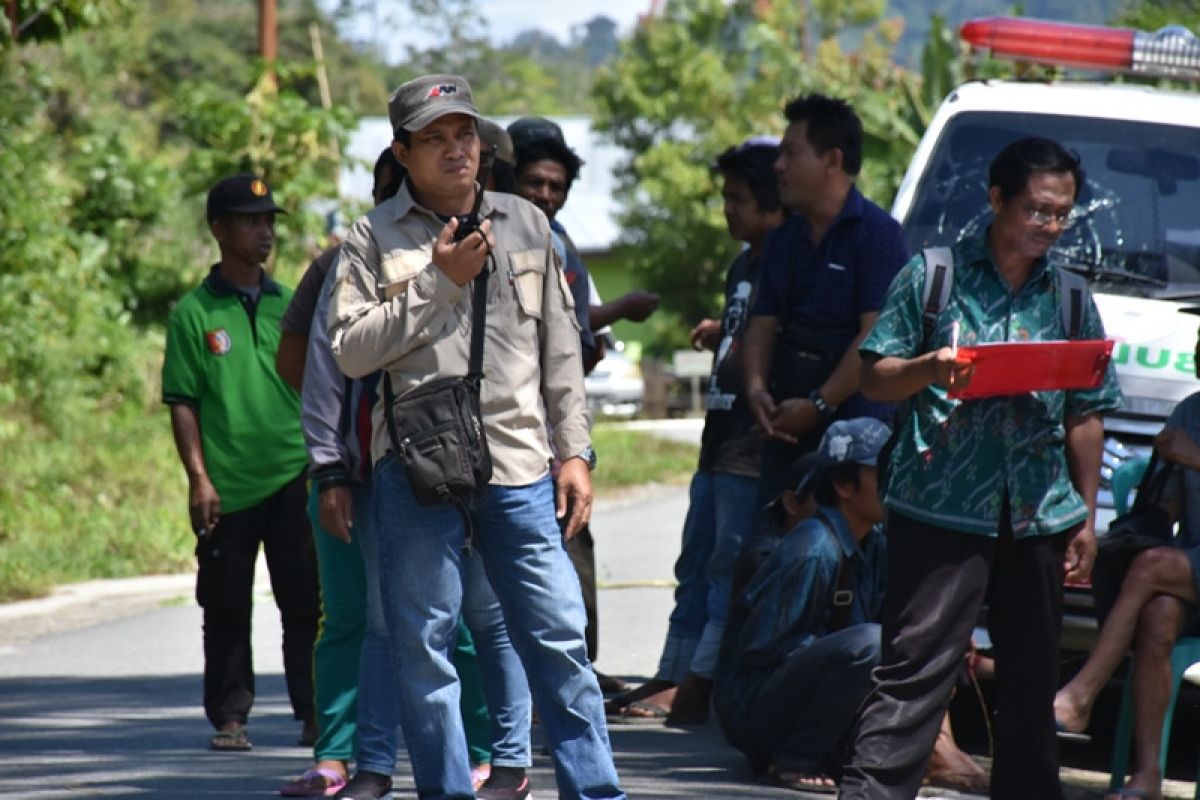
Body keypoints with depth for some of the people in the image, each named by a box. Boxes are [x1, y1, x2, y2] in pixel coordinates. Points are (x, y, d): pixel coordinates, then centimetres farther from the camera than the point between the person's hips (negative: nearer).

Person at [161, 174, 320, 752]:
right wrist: (199, 477, -8)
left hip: (293, 478, 2)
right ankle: (230, 718, 13)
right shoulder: (194, 313, 1)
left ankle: (315, 713, 3)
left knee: (306, 601, -1)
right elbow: (182, 403, -1)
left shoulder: (291, 306, 10)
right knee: (227, 608, 5)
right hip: (227, 487, -2)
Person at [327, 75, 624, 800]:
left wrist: (575, 452, 10)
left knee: (560, 640, 0)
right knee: (424, 649, 1)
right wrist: (440, 280, -10)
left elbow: (561, 350, 17)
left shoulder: (526, 225, 14)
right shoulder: (375, 238, 4)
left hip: (519, 468, 2)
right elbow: (350, 350, -7)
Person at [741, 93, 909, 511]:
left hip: (857, 429, -7)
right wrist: (756, 388, -5)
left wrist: (819, 405, -16)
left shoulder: (878, 233, -6)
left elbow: (875, 335, -14)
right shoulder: (784, 239, 17)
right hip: (787, 428, 7)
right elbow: (764, 324, 15)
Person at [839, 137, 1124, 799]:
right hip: (940, 507, -4)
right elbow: (875, 378, 2)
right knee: (914, 667, -10)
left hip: (1039, 516, 4)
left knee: (1030, 675, 10)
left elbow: (1087, 417, 15)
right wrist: (930, 368, -18)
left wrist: (1086, 515, 9)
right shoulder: (934, 274, 2)